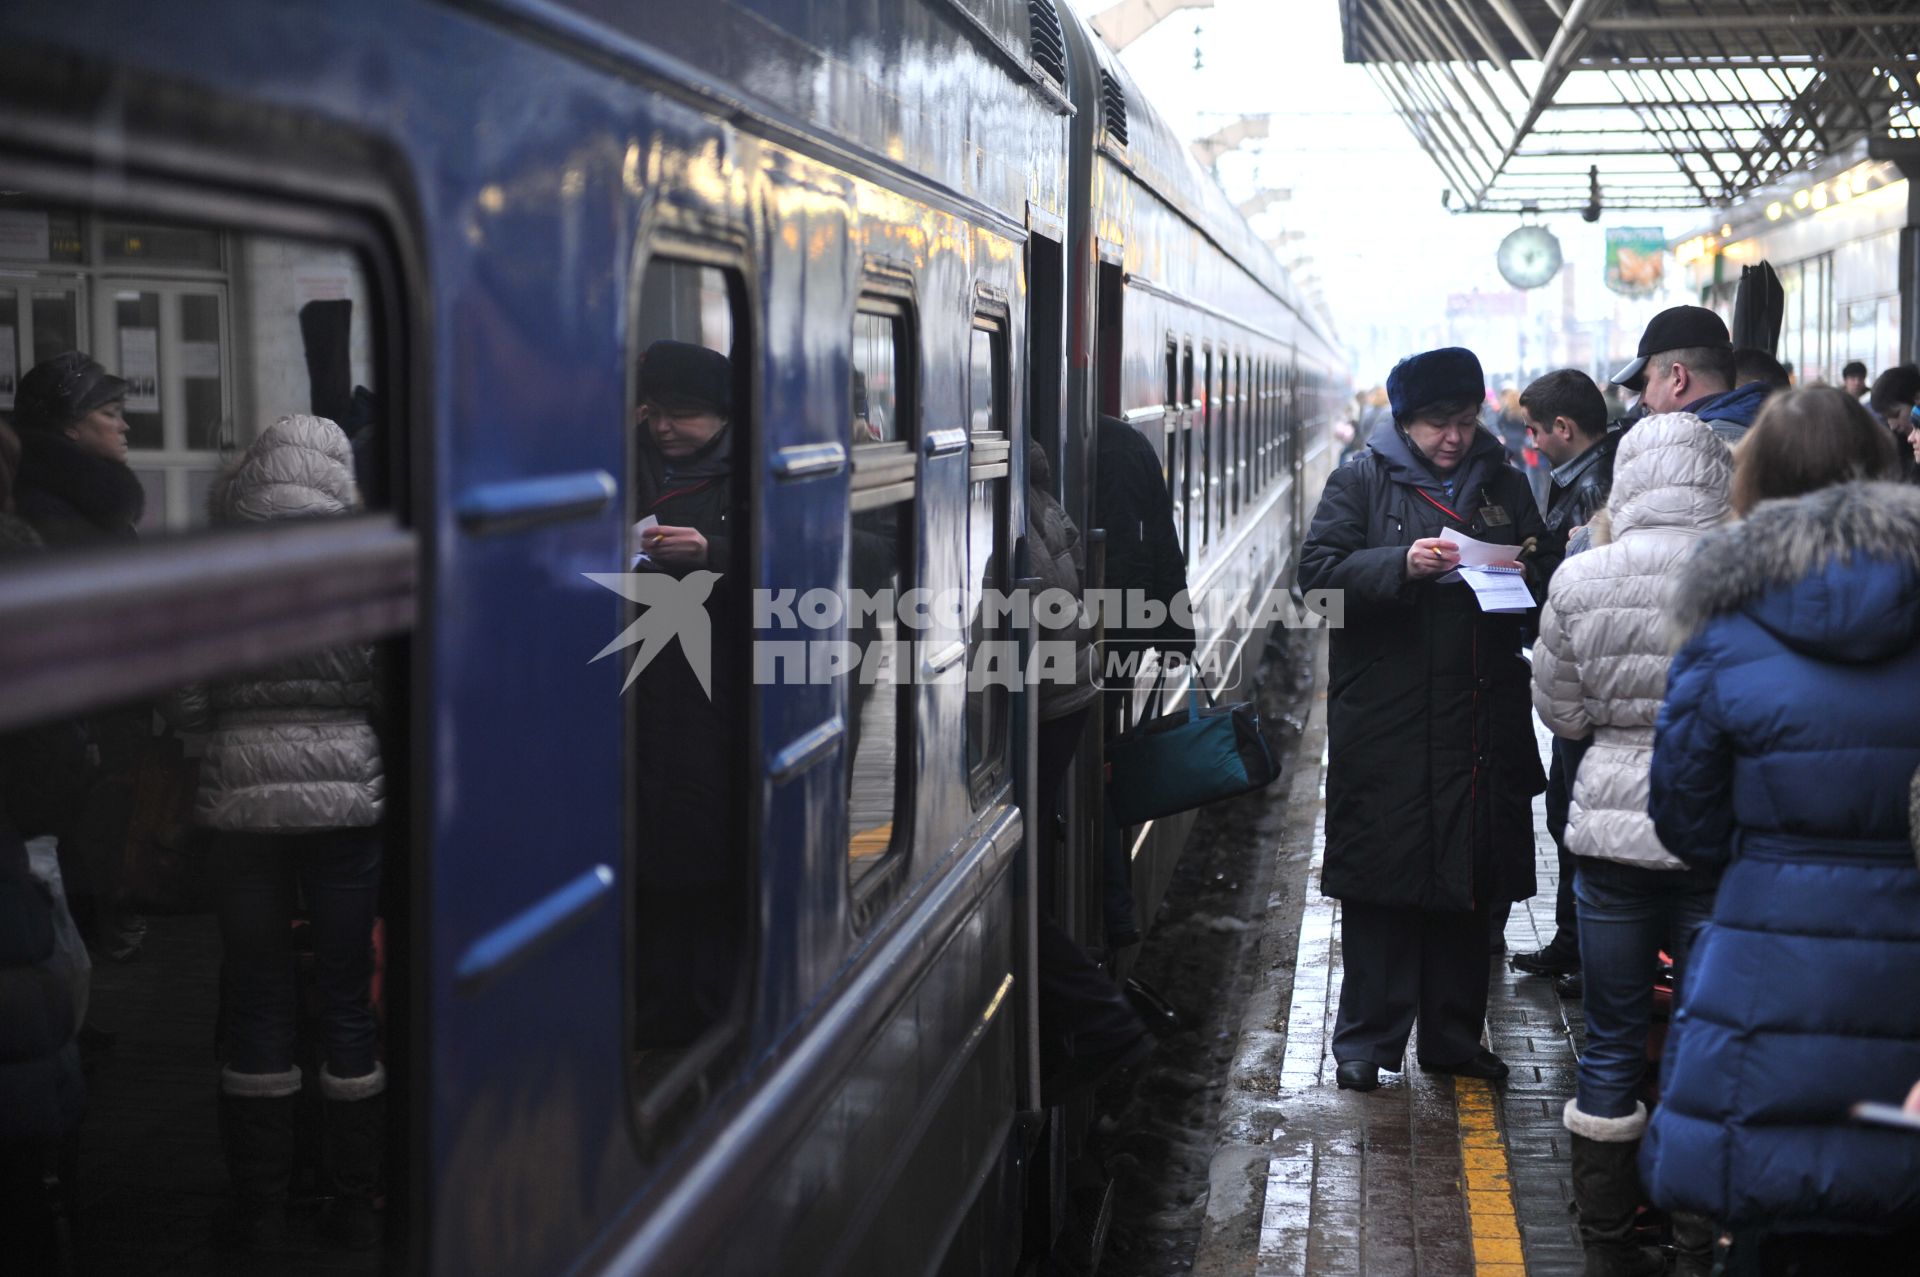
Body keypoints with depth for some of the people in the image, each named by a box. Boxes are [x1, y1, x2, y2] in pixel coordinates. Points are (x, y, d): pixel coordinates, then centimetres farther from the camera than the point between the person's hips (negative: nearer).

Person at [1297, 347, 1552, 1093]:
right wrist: (1401, 564, -21)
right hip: (1385, 720, -4)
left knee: (1470, 879, 9)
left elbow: (1547, 577, 20)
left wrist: (1527, 570, -4)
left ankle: (1454, 1035, 20)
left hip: (1480, 721, 4)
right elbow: (1318, 570, -8)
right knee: (1381, 878, -2)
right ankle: (1366, 1039, 8)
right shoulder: (1363, 481, 2)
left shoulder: (1503, 482, 14)